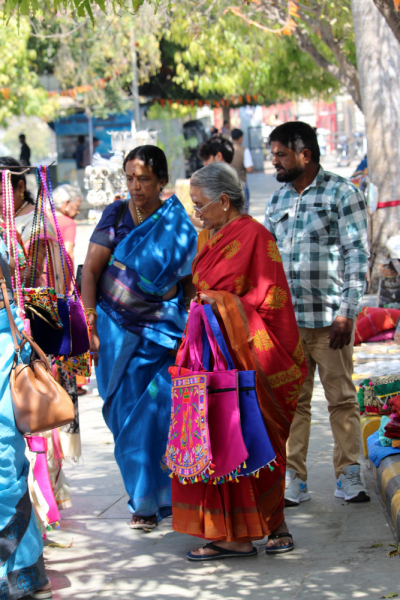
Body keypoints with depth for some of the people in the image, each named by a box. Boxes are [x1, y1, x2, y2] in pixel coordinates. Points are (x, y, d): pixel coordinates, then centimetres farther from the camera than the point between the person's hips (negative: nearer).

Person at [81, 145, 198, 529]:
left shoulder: (179, 226, -1)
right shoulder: (115, 216, -1)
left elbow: (191, 284, 5)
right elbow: (90, 270, -2)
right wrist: (89, 325, -8)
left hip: (162, 333, -1)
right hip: (116, 329, 1)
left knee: (154, 415, -9)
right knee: (124, 412, 4)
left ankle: (146, 501, 2)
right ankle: (144, 491, 20)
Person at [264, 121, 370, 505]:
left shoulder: (342, 194, -1)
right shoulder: (277, 201, 16)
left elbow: (357, 256, -6)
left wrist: (347, 312, -14)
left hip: (329, 318, -5)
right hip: (285, 319, 5)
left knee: (341, 398, 0)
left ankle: (348, 477, 9)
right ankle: (293, 481, 7)